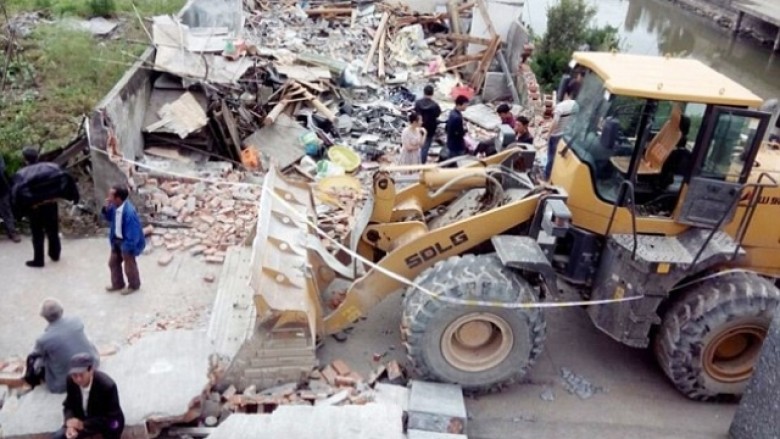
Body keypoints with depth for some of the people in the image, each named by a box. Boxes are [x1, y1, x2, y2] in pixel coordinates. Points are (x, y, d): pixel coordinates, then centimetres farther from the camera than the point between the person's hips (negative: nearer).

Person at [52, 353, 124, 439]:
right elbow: (68, 405, -4)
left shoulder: (107, 385, -33)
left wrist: (84, 424, -34)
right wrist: (70, 425, -24)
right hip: (81, 421, 5)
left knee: (113, 425, -37)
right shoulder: (71, 380, -17)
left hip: (107, 422, -5)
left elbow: (111, 418, -26)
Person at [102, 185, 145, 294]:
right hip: (117, 240, 8)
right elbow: (109, 218, 8)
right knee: (113, 262, 23)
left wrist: (125, 248, -19)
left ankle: (134, 285, 41)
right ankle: (117, 284, 46)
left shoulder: (129, 212, -37)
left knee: (129, 266, 15)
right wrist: (106, 208, -13)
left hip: (127, 242, -8)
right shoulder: (115, 206, -12)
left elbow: (133, 234, -30)